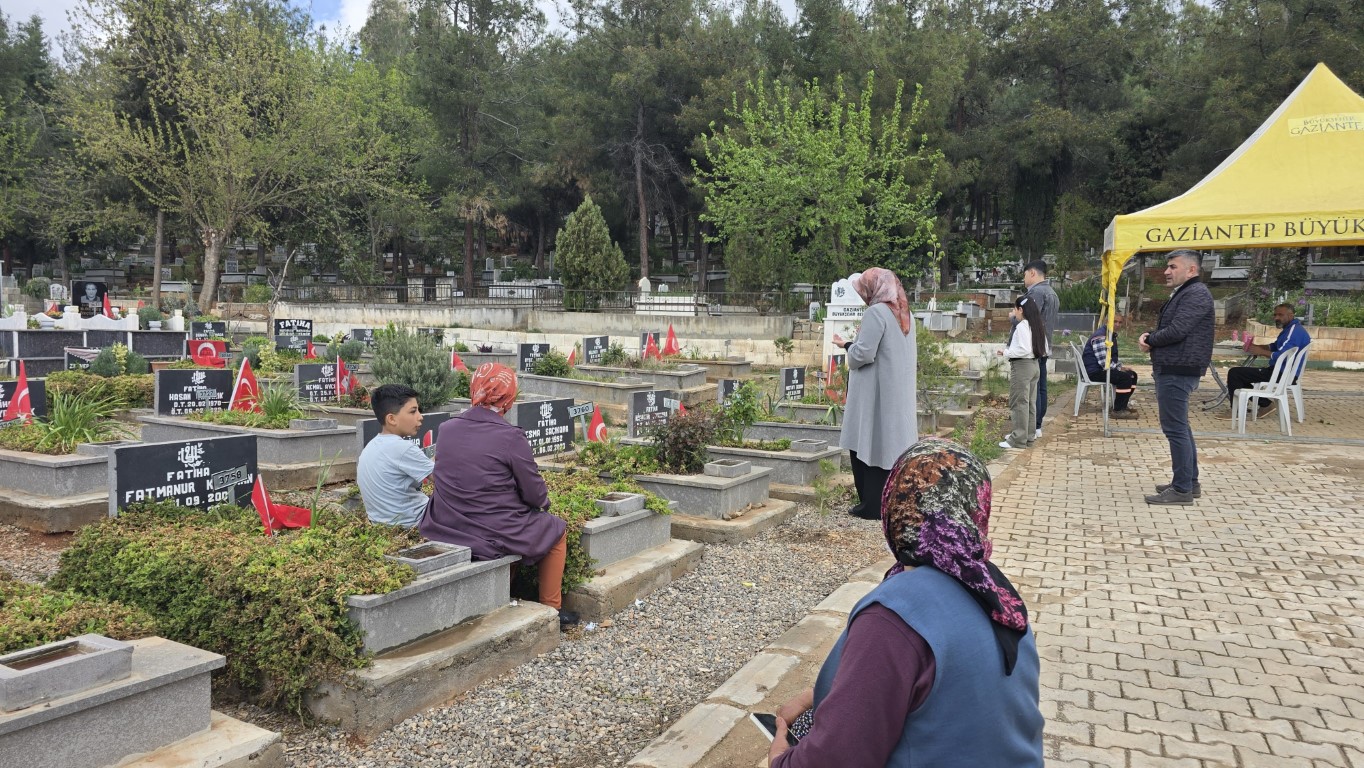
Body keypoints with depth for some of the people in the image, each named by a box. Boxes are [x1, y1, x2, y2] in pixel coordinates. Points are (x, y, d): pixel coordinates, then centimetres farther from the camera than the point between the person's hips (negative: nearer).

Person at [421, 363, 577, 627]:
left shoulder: (446, 429, -1)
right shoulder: (510, 437, -18)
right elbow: (535, 495, -10)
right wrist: (544, 503, 16)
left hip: (446, 531, 6)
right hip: (494, 537, -6)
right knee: (557, 530, 21)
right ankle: (551, 608, 27)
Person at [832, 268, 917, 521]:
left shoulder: (875, 313, -14)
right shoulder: (905, 315, 12)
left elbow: (864, 354, -20)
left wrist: (847, 345, 0)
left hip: (876, 394, -8)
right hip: (900, 393, 8)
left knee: (869, 445, -1)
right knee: (892, 444, 12)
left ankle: (873, 505, 3)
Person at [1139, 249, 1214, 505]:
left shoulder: (1196, 294, -13)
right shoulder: (1182, 294, 20)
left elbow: (1176, 331, -22)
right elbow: (1167, 329, 21)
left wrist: (1149, 340, -6)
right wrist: (1150, 337, 0)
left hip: (1178, 371, -11)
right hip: (1172, 369, 11)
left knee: (1176, 429, -9)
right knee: (1180, 428, 16)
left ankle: (1182, 489, -6)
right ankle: (1190, 482, 24)